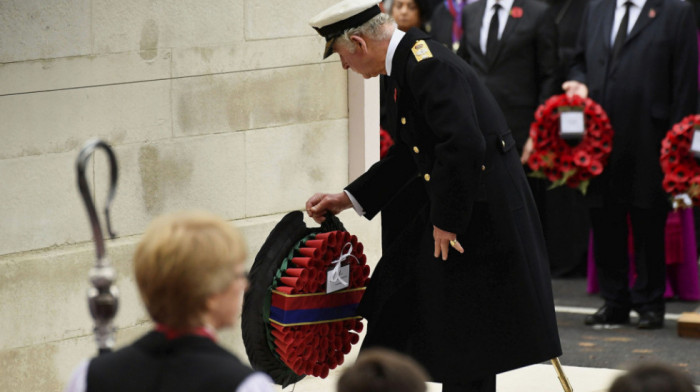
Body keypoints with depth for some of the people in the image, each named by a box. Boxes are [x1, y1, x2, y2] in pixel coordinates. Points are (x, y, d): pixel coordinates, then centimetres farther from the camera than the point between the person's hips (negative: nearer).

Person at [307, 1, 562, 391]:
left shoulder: (428, 65, -21)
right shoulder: (411, 60, 11)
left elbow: (464, 145, -31)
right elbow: (410, 153, 21)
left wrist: (446, 221, -21)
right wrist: (349, 198, 20)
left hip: (483, 215, -10)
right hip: (454, 210, 10)